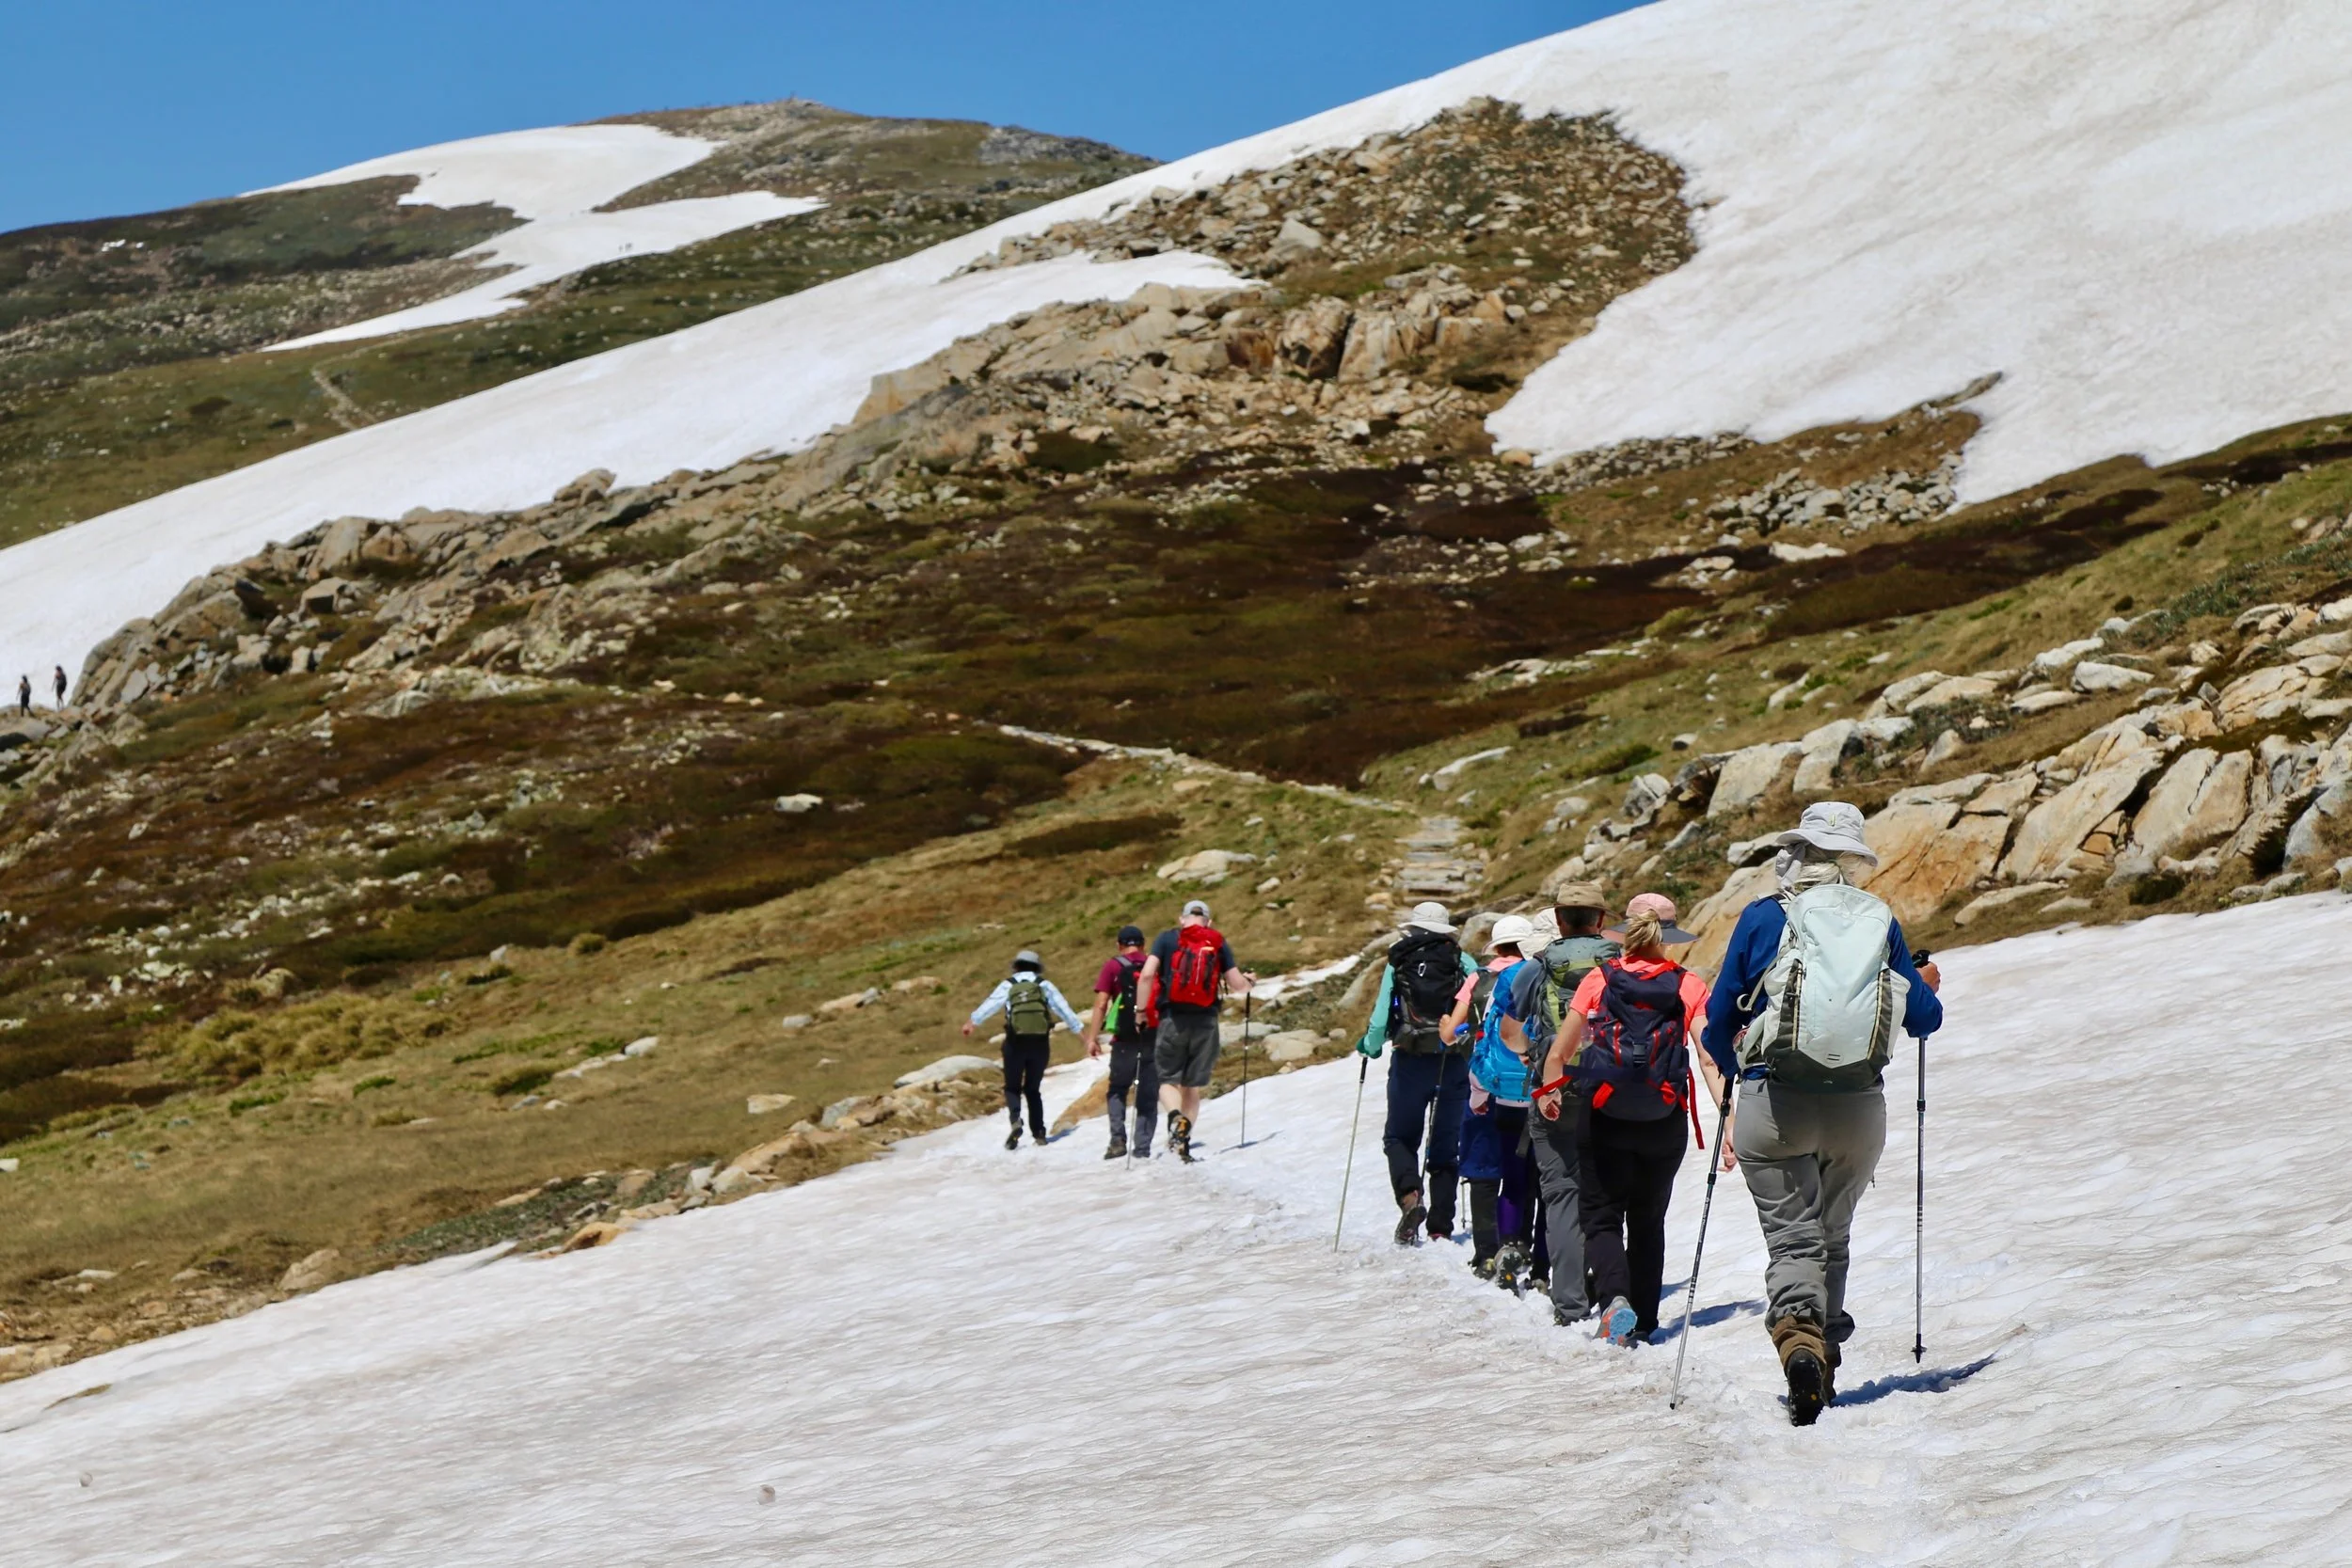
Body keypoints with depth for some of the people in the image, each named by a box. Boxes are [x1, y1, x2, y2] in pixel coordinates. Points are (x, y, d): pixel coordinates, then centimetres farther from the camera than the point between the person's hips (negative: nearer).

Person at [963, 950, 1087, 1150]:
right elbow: (1064, 1010, 5)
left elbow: (989, 1006, 13)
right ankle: (1039, 1132, 8)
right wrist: (1083, 1033, 12)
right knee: (1033, 1089, 16)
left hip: (1016, 1043, -2)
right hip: (1040, 1043, 2)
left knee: (1012, 1087, 9)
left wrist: (972, 1022, 29)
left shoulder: (1008, 985, 4)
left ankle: (1015, 1120, -20)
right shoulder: (1045, 985, 7)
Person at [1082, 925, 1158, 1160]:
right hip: (1155, 1039, 2)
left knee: (1118, 1090, 13)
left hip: (1125, 1040, -2)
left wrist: (1092, 1038, -4)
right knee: (1148, 1096, 8)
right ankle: (1143, 1148, 2)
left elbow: (1101, 1004, -6)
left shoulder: (1113, 966, 0)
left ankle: (1118, 1139, -6)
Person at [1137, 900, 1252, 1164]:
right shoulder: (1219, 944, 6)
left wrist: (1143, 1010, 1)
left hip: (1172, 1019, -1)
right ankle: (1184, 1141, 5)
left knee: (1168, 1080, 8)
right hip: (1205, 1022, 2)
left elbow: (1147, 976, -9)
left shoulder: (1167, 939, 2)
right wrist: (1248, 980, 26)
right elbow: (1238, 986, 3)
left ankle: (1176, 1118, -22)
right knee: (1192, 1086, 13)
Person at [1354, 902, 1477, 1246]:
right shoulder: (1464, 963, 4)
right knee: (1446, 1146, 11)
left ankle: (1410, 1195, -16)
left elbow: (1381, 1020, -1)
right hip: (1455, 1065, 1)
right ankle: (1441, 1228, 5)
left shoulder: (1399, 963, 1)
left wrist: (1369, 1046, 18)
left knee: (1400, 1138, 12)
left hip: (1411, 1062, -1)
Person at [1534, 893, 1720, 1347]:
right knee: (1648, 1221, 19)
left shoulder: (1599, 979, -2)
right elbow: (1710, 1059, -11)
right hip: (1664, 1125, 2)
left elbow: (1557, 1056, 1)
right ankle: (1643, 1324, 23)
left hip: (1603, 1120, -2)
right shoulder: (1688, 986, -2)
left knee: (1602, 1216, 6)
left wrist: (1548, 1094, 20)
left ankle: (1615, 1298, -21)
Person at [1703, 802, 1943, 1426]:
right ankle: (1824, 1358, 17)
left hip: (1774, 1105, -2)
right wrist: (1927, 989, 33)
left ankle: (1797, 1334, -29)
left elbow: (1720, 1017, 4)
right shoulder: (1879, 921, 4)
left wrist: (1730, 1065, 26)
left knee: (1792, 1236, -3)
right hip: (1859, 1109, 2)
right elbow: (1923, 1018, 9)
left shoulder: (1762, 919, -1)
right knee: (1832, 1233, 18)